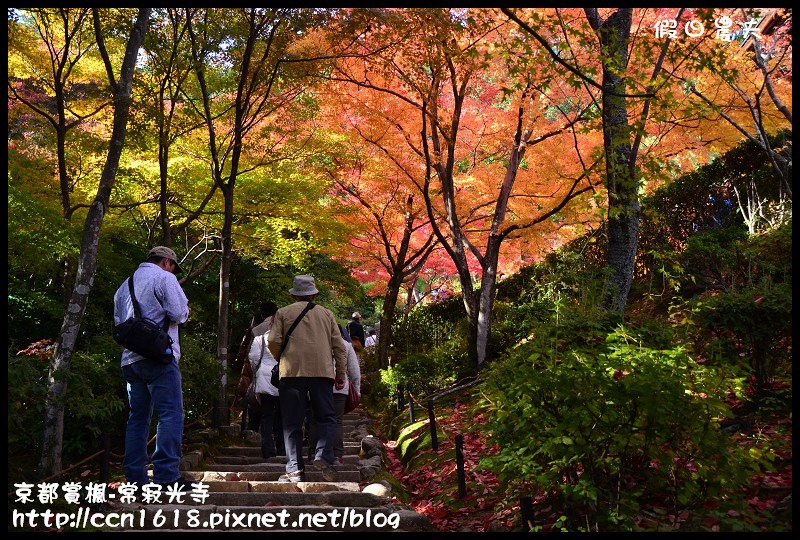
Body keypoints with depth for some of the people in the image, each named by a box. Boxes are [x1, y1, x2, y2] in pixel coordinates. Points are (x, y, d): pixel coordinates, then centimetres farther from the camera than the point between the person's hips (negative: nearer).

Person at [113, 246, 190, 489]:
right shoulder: (164, 277, -2)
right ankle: (166, 474, -16)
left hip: (130, 359, 8)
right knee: (171, 414, -9)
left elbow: (119, 321, 28)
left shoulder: (125, 285, 22)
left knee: (138, 417, 11)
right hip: (158, 357, -8)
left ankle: (135, 477, 9)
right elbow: (179, 313, -10)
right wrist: (182, 310, 10)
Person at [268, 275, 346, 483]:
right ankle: (323, 455, -15)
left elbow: (273, 341, -1)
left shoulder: (283, 313, 10)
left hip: (292, 372, 0)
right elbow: (339, 346, 11)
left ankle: (295, 469, 0)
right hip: (322, 371, 1)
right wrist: (341, 374, 16)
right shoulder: (326, 314, 15)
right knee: (326, 417, 8)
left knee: (292, 423, 4)